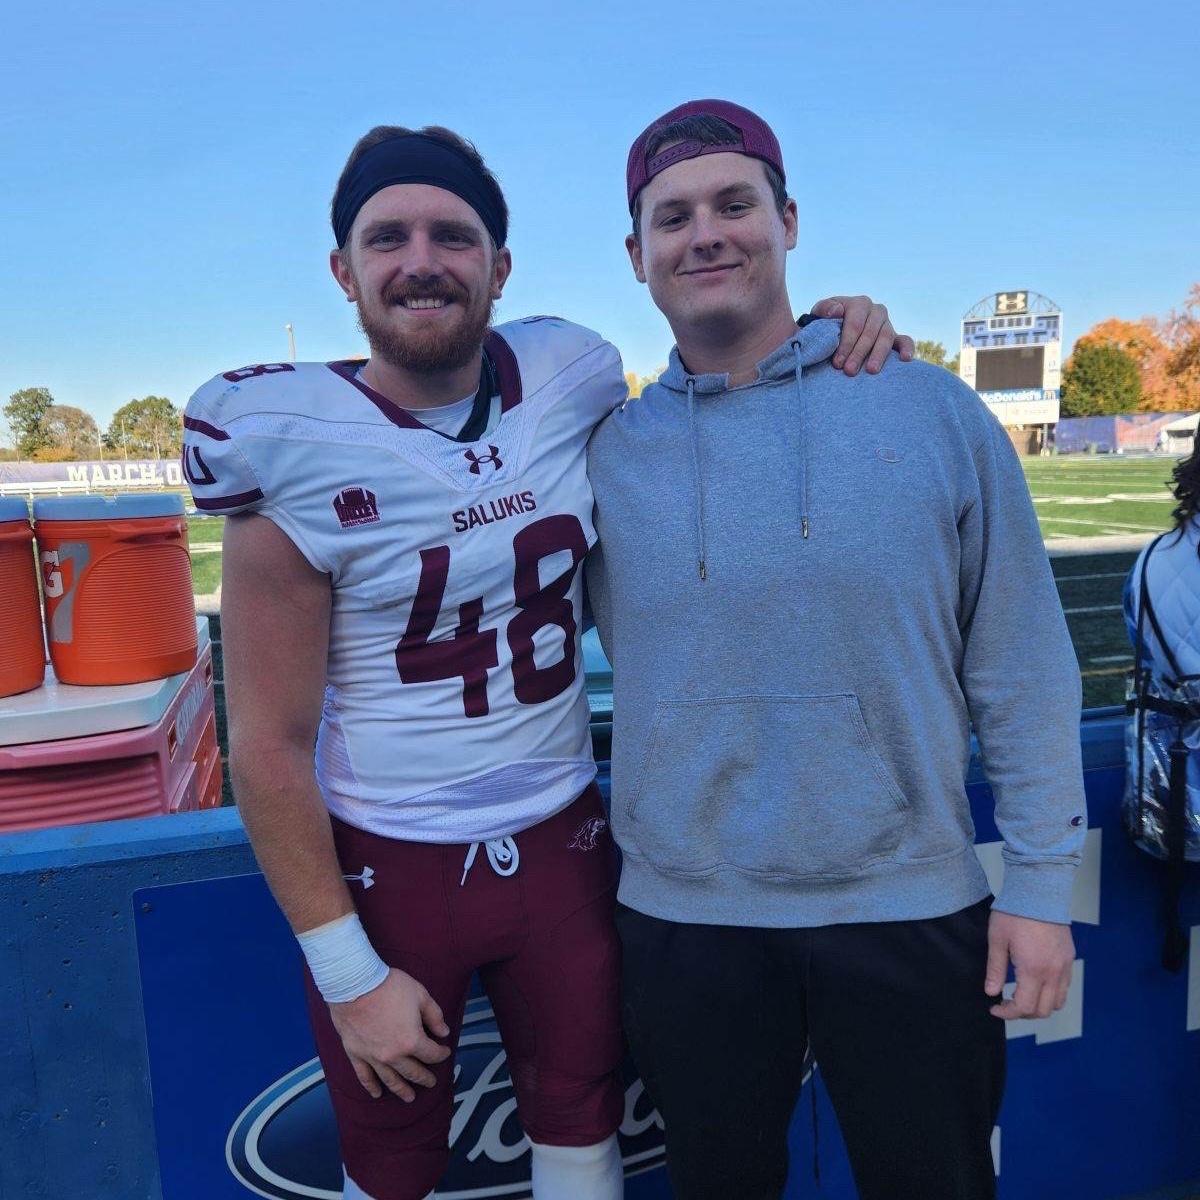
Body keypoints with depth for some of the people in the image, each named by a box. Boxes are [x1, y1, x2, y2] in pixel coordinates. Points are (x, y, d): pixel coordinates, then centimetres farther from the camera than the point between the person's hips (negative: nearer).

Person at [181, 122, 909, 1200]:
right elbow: (268, 744, -12)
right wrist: (348, 972, -9)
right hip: (384, 869, -2)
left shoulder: (569, 384, -5)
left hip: (562, 846, 3)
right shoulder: (295, 453, -16)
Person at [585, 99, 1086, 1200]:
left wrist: (1042, 879, -3)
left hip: (911, 908, 0)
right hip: (685, 913, 1)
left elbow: (1020, 663, -3)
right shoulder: (609, 451, -2)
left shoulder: (933, 412, -5)